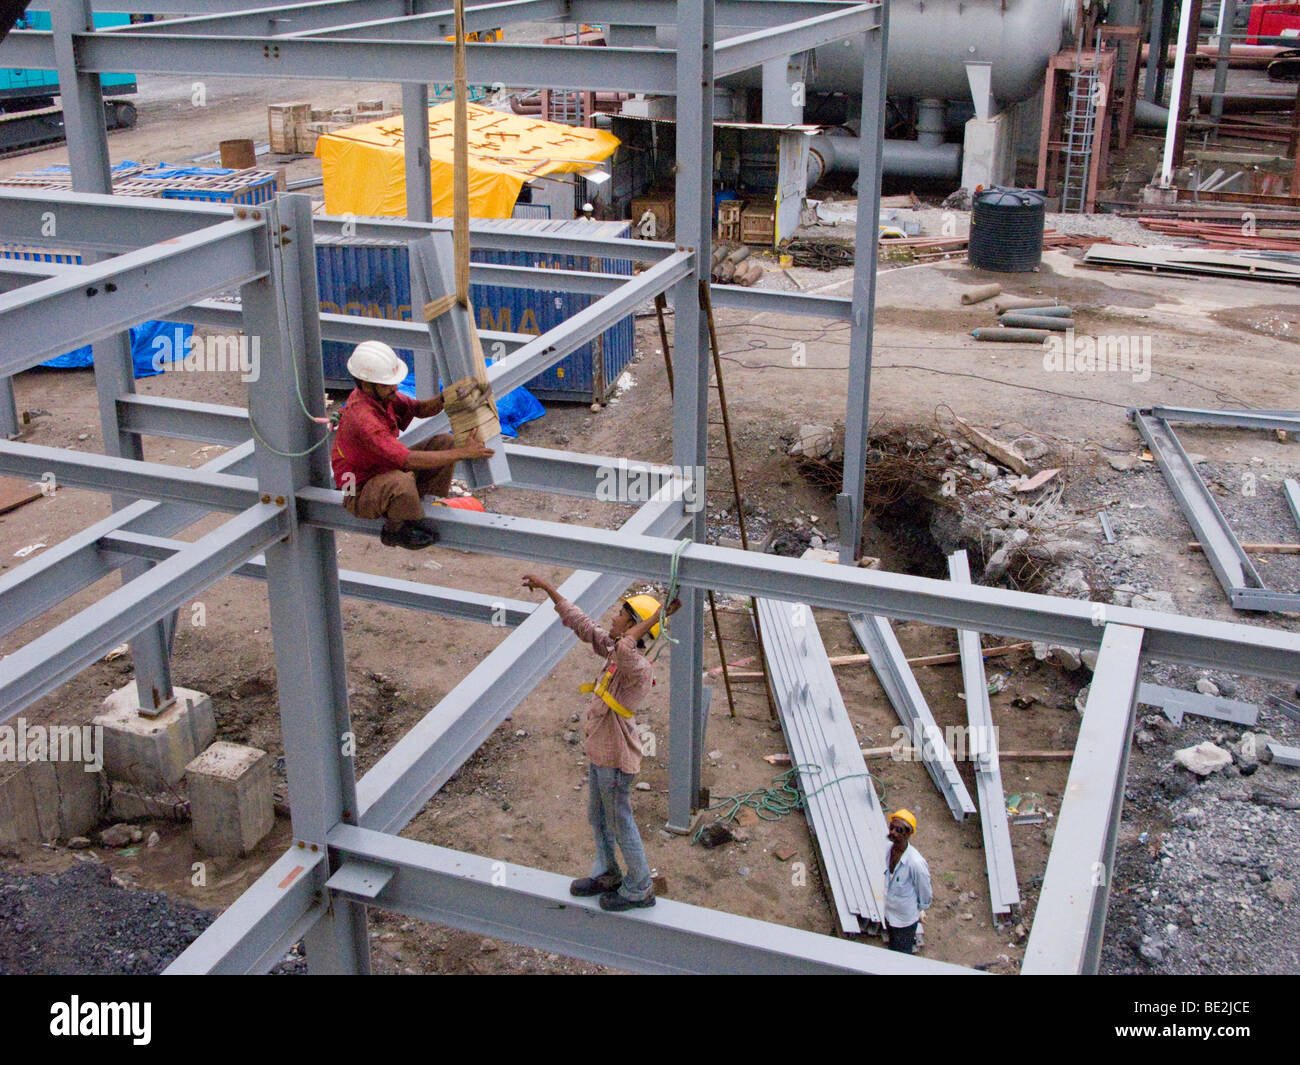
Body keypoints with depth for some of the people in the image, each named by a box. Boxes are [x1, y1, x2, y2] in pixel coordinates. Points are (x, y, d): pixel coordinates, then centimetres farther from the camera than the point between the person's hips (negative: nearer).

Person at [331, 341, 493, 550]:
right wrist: (463, 453, -34)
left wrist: (444, 399, -18)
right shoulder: (362, 418, -35)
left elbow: (419, 409, 5)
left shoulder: (381, 394, -8)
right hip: (361, 491, -9)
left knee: (444, 442, 0)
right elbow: (409, 460, -37)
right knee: (401, 482, -42)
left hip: (387, 468, 9)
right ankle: (395, 532, -11)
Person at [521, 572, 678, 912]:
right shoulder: (614, 650, -2)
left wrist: (657, 615, -42)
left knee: (621, 824, 9)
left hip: (615, 759, -9)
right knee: (597, 819, 25)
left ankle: (639, 890, 27)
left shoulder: (640, 668, -29)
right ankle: (606, 875, 44)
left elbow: (624, 648, -53)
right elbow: (581, 624, 7)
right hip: (599, 753, 9)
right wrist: (547, 587, 10)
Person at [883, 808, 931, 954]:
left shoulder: (916, 862, -34)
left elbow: (924, 892, -17)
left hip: (905, 920, -6)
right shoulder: (889, 848, -13)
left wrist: (919, 912, -2)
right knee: (892, 949, 27)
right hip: (889, 914, 6)